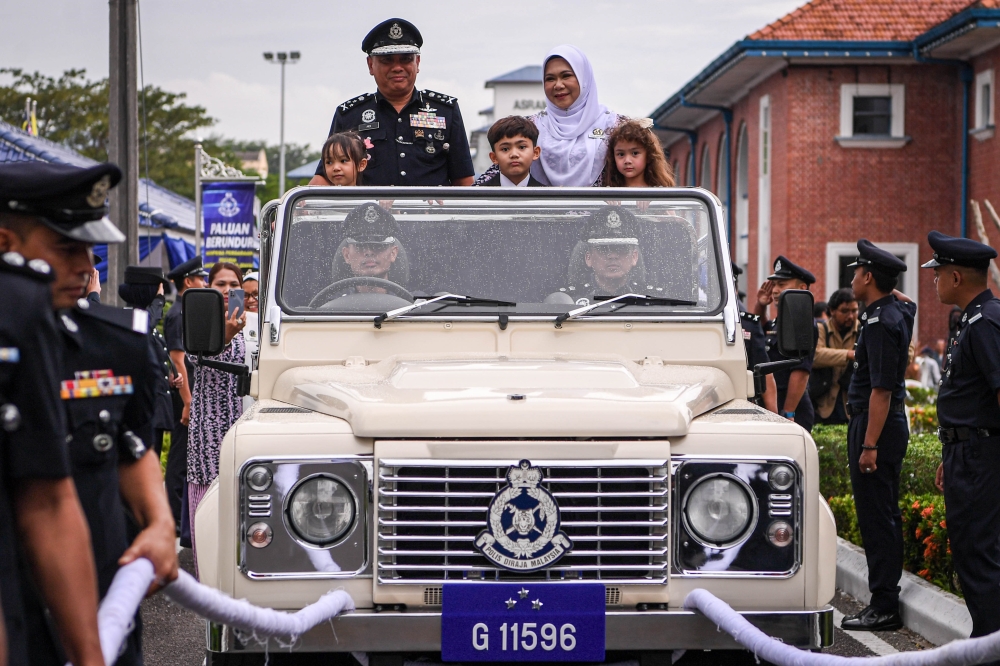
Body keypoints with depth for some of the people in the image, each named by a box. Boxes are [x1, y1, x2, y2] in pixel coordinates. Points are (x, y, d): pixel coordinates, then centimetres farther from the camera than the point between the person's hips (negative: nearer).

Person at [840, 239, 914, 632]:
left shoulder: (880, 323, -18)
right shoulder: (899, 311, 10)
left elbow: (881, 390, -23)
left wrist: (869, 445, -24)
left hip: (876, 425, -11)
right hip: (888, 425, 11)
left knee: (875, 516, -9)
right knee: (884, 515, 14)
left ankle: (884, 607, -9)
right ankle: (886, 602, 20)